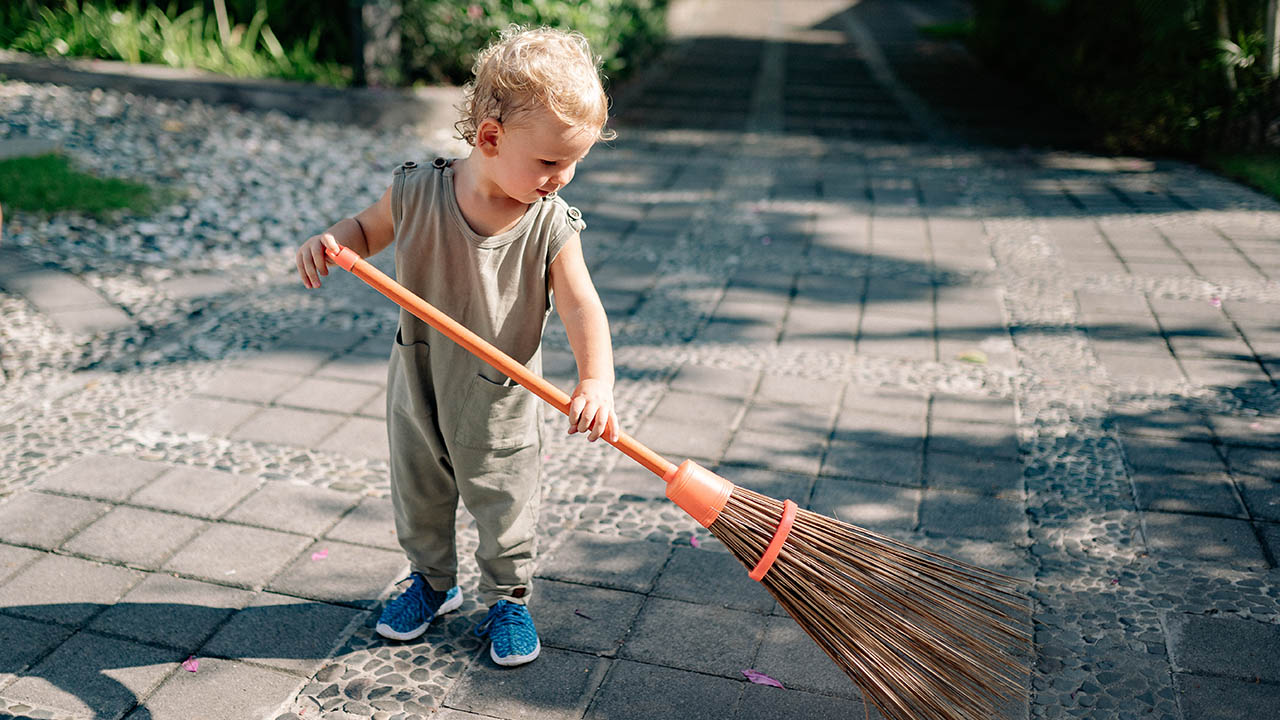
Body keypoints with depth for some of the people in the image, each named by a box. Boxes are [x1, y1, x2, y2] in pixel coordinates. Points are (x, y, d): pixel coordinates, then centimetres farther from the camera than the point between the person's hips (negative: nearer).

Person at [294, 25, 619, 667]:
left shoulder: (552, 226, -20)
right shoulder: (416, 194, -18)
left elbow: (582, 307, -25)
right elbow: (368, 229, 1)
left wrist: (596, 380, -40)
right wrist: (329, 240, -21)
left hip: (500, 403, -2)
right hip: (417, 388, 2)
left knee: (504, 509, 13)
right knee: (418, 495, 21)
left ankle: (508, 598, 38)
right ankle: (431, 581, 47)